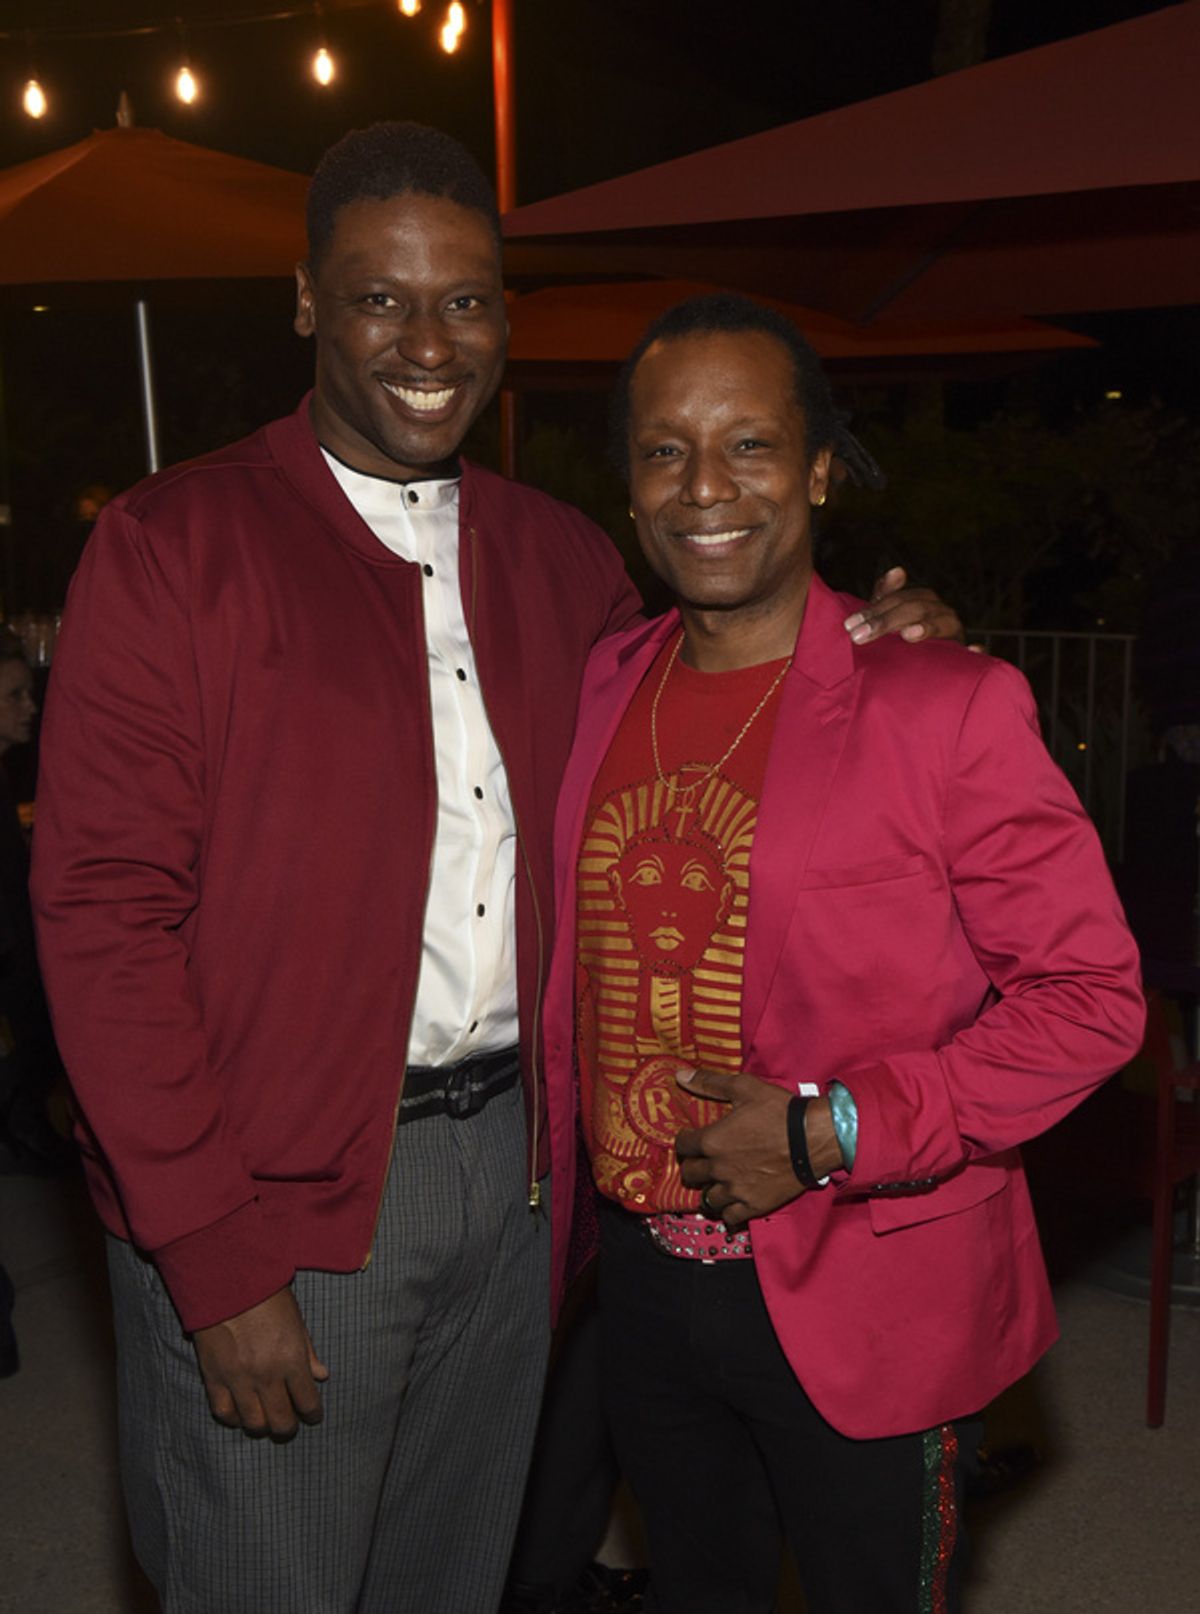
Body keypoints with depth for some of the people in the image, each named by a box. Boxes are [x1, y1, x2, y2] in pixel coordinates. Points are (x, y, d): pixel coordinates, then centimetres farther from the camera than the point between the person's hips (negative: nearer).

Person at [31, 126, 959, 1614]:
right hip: (264, 1206, -4)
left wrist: (862, 646, 2)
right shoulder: (174, 543, -9)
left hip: (507, 1167, 5)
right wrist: (213, 1255, -15)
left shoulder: (559, 556, 8)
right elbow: (103, 908, -12)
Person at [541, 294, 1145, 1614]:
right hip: (644, 1280, 5)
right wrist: (555, 1202, 8)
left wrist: (833, 1131, -20)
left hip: (868, 1311, -4)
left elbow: (1090, 994, -13)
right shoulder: (599, 690, 1)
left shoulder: (944, 702, -15)